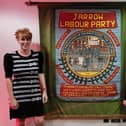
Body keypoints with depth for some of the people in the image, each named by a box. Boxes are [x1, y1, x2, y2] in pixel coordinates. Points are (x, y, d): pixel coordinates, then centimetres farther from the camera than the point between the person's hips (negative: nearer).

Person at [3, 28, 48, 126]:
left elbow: (40, 73, 8)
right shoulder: (10, 57, -9)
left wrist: (44, 91, 4)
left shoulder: (38, 55, 0)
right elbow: (8, 79, -7)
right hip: (19, 96, -2)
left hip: (36, 95, 2)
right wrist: (12, 98, -8)